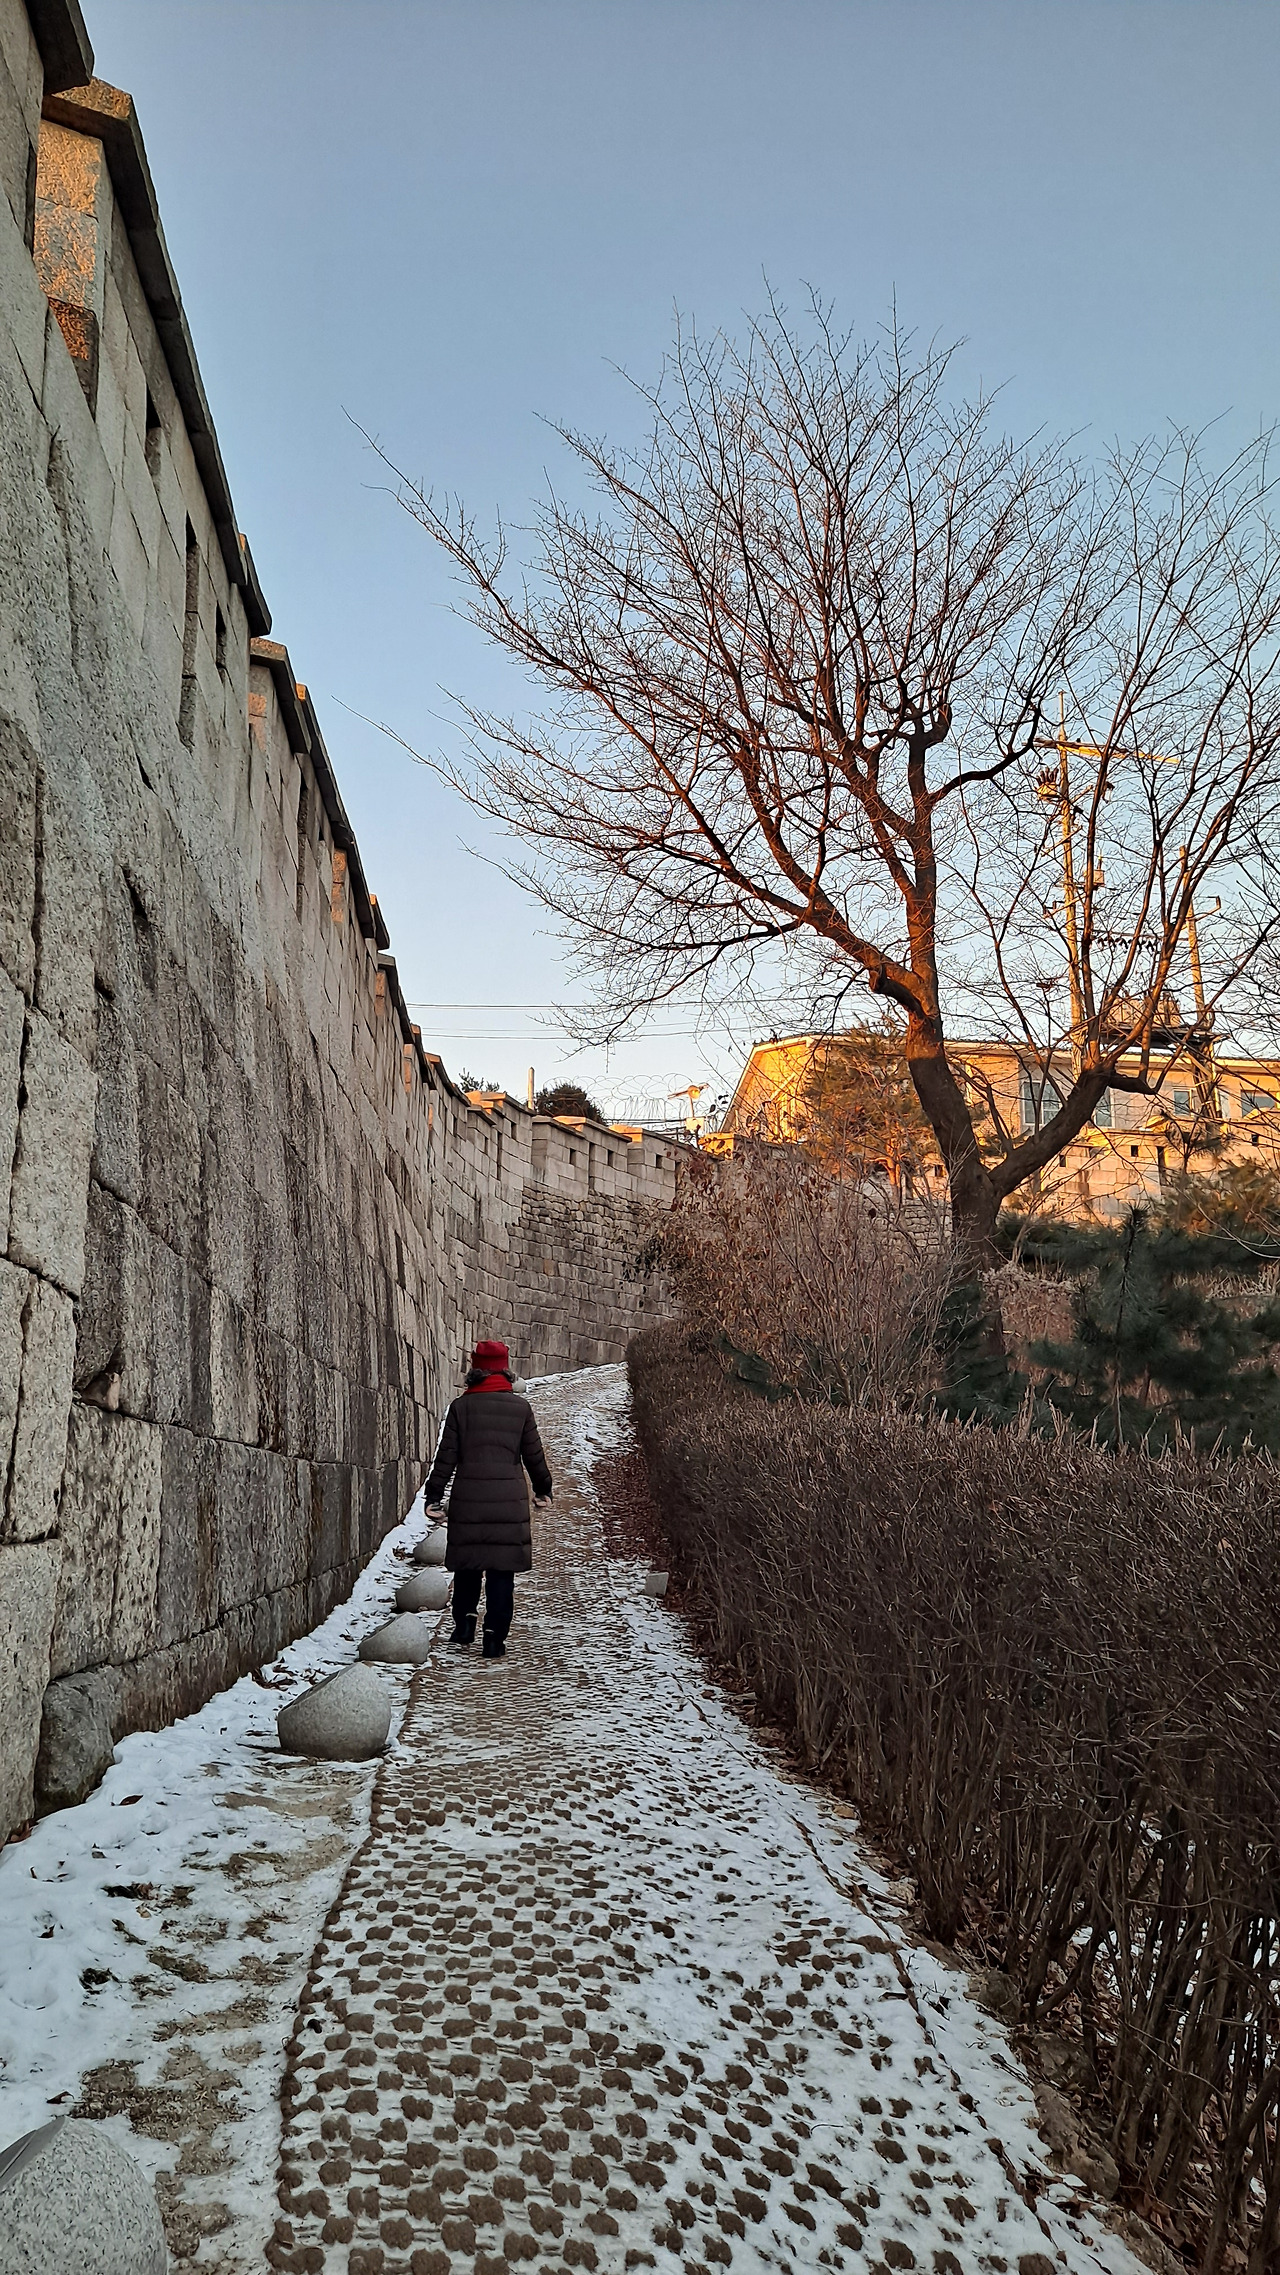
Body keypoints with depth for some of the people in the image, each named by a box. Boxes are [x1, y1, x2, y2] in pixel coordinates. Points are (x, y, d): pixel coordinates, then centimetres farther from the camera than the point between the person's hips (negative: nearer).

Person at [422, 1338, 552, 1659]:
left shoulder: (461, 1406, -1)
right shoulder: (520, 1407, 0)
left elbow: (446, 1457, -1)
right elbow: (534, 1455, 7)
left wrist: (433, 1495, 6)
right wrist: (544, 1489, 23)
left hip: (468, 1498, 0)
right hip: (509, 1500, 0)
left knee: (467, 1563, 17)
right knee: (502, 1568, 6)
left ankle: (464, 1627, 12)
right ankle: (495, 1638, 7)